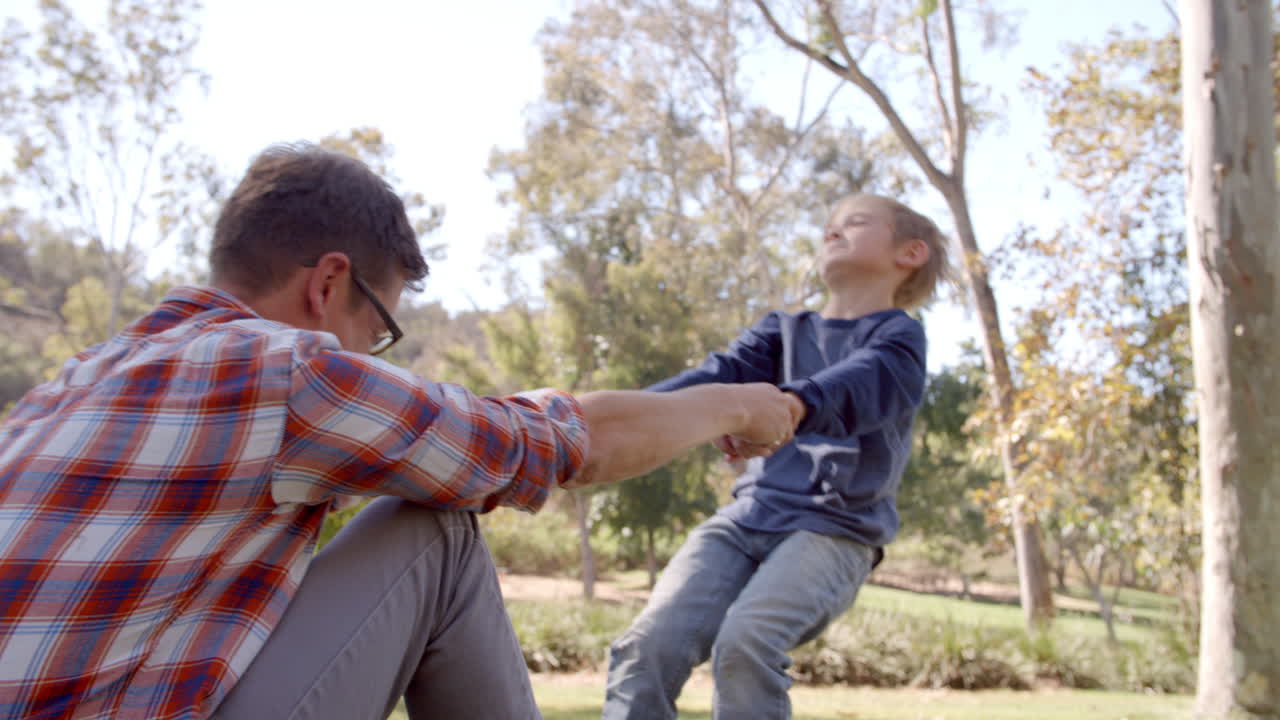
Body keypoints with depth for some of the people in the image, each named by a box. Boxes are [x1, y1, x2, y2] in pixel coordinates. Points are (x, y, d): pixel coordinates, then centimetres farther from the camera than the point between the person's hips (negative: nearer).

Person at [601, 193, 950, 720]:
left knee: (746, 642, -30)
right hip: (748, 515, 5)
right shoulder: (782, 332, 21)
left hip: (835, 529, -4)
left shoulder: (898, 336, 4)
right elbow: (722, 374, 4)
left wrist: (787, 405, -42)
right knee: (650, 641, -16)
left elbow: (860, 384, -19)